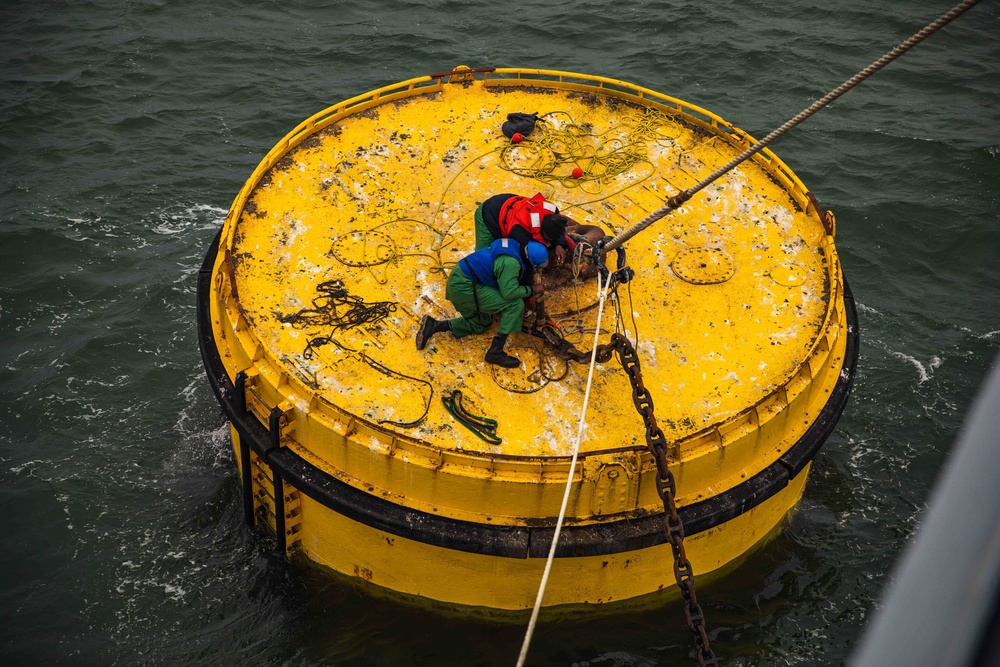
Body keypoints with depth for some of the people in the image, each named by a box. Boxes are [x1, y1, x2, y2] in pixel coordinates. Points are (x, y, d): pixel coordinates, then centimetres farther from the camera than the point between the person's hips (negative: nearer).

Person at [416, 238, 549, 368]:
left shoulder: (512, 244, 6)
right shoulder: (510, 262, -23)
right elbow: (509, 292, -24)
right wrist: (532, 290, -9)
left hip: (458, 279, 10)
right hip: (464, 287, -10)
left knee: (481, 324, 24)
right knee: (516, 304, -13)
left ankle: (433, 326, 13)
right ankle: (495, 352, -11)